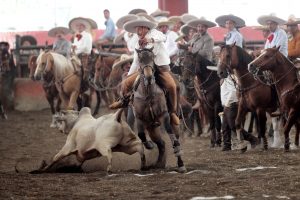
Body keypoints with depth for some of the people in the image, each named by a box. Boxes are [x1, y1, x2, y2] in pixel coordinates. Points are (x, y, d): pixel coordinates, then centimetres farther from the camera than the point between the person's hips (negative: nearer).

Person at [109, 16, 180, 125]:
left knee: (172, 86, -30)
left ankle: (173, 112, -16)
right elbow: (136, 62, 23)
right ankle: (125, 100, 27)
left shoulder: (153, 33, -2)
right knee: (126, 83, -3)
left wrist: (150, 39, -43)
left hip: (162, 67, -6)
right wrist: (129, 75, 17)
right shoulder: (138, 45, 16)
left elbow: (163, 37, -26)